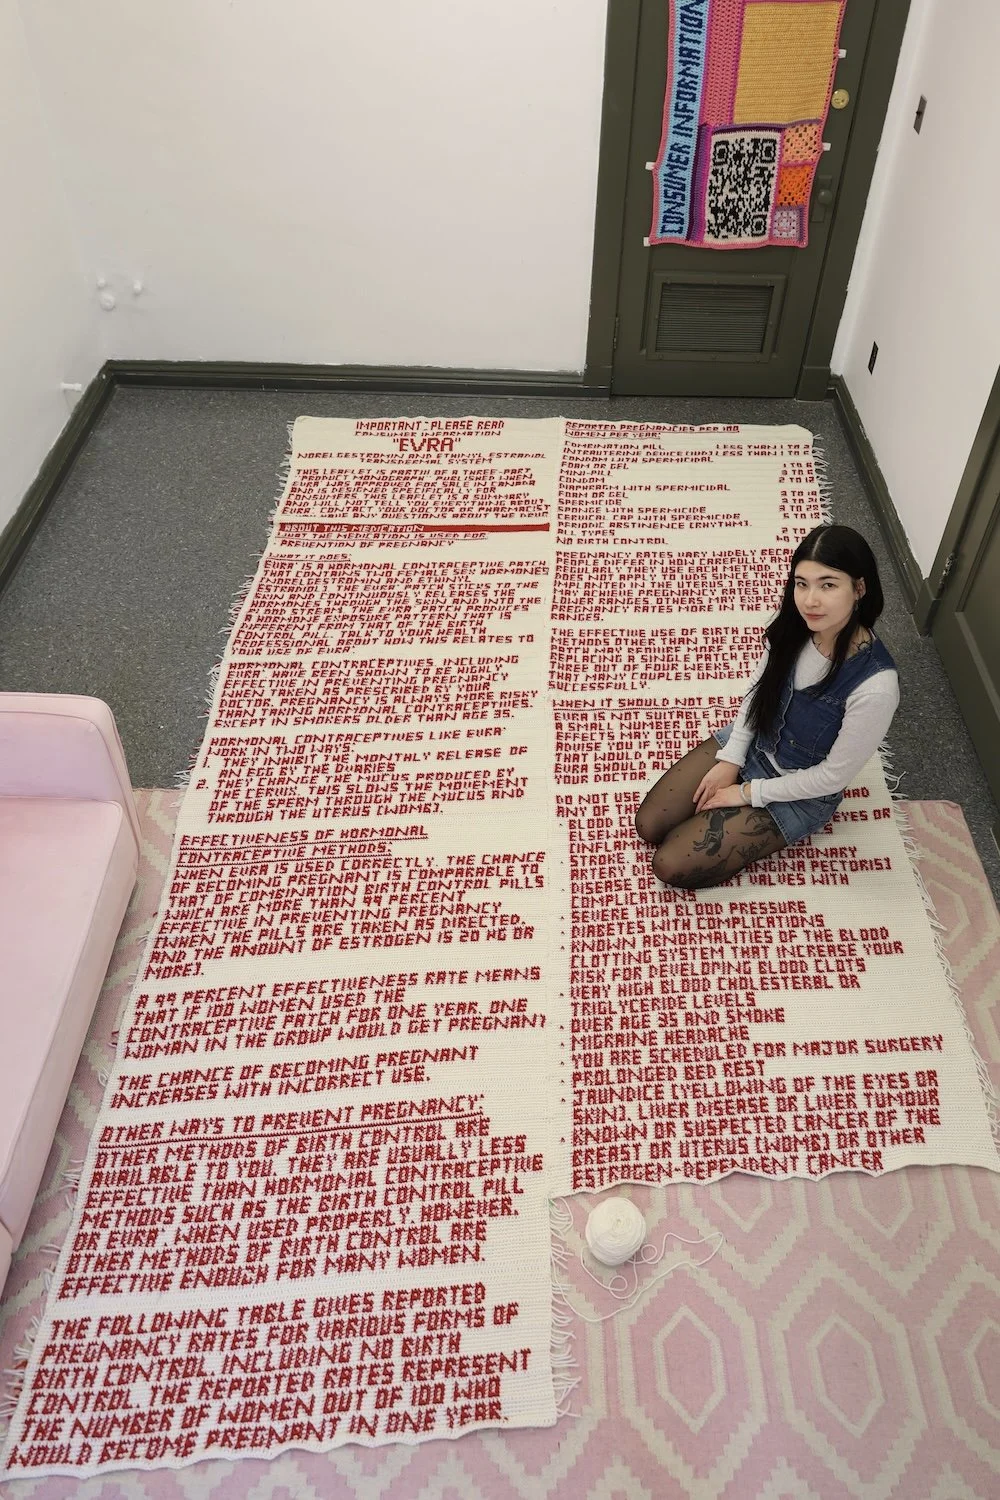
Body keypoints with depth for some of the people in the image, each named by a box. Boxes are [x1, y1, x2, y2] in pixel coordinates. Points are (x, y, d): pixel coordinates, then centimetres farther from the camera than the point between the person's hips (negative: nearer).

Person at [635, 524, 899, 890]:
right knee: (648, 826, 0)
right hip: (751, 743, 5)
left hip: (799, 794, -5)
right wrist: (730, 760, -4)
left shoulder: (874, 687, -35)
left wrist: (748, 793, -14)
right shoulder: (794, 625, -17)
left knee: (670, 865, -9)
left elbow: (833, 776, -22)